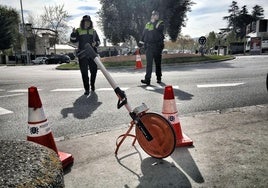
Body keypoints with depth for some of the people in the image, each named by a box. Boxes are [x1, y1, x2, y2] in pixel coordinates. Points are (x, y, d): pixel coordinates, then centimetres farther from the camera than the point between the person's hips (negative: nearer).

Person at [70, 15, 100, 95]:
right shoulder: (78, 31, 8)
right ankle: (87, 89, 3)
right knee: (84, 73, -4)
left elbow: (98, 41, 16)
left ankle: (92, 84, 33)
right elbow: (73, 40, 2)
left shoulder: (93, 31, 14)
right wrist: (74, 33, -16)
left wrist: (95, 43, -7)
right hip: (82, 55, -2)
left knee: (94, 70, 7)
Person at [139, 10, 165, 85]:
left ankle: (159, 78, 19)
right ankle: (147, 79, -13)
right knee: (149, 63, -8)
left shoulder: (160, 23, 6)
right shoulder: (148, 24, 18)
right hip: (148, 46, 2)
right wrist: (141, 41, 11)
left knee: (158, 63, 6)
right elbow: (144, 34, 19)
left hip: (157, 46, -2)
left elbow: (158, 29, -14)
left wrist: (154, 22, -8)